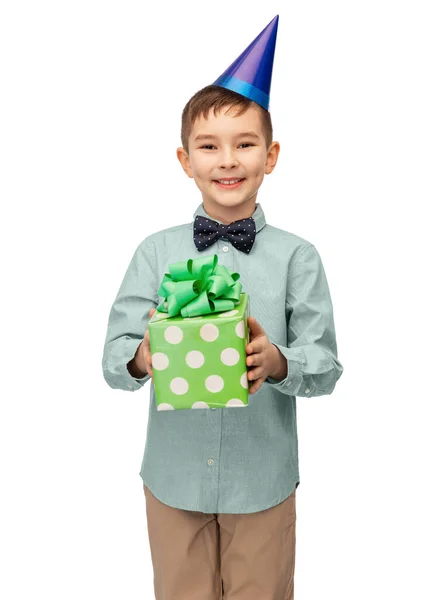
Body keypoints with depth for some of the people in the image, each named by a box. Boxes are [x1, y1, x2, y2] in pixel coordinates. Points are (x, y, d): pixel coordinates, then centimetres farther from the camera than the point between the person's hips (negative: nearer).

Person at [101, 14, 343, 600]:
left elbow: (326, 364, -7)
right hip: (174, 474, 1)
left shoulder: (297, 256, -6)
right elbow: (113, 356, -4)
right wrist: (142, 358, -26)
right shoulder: (155, 252, -2)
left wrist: (278, 362, -27)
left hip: (264, 479, -1)